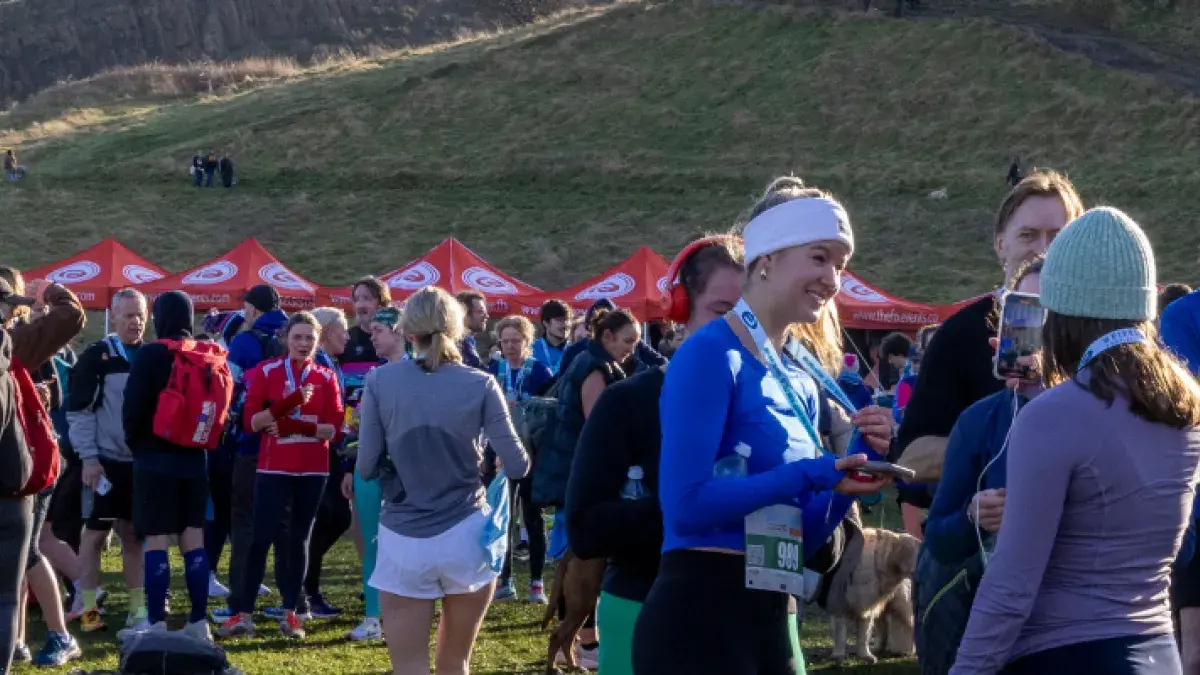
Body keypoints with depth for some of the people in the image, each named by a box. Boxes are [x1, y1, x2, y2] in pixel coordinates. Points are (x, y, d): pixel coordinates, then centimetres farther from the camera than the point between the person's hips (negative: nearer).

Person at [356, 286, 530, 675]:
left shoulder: (380, 382, -4)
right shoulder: (481, 385, -3)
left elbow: (366, 468, -1)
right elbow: (518, 467, -2)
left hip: (404, 540, -1)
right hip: (467, 535, 1)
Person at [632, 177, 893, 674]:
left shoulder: (801, 379, 14)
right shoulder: (711, 353, -10)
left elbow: (799, 539, 15)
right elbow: (686, 505, -20)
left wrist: (854, 463, 0)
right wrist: (812, 475, -18)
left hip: (770, 619, 8)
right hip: (698, 619, -8)